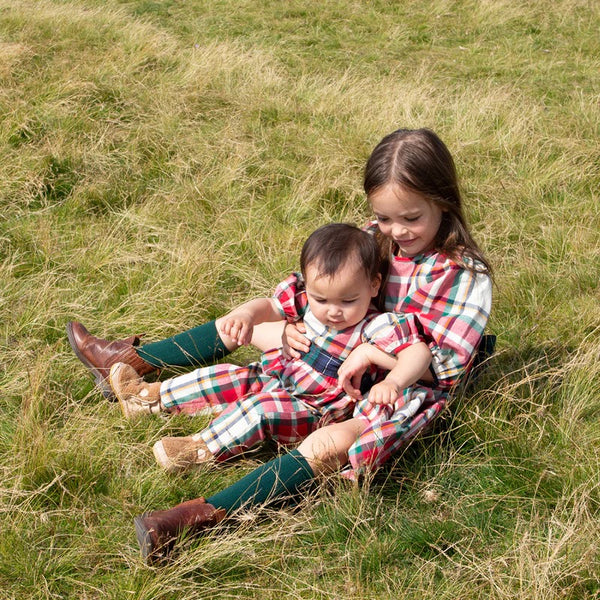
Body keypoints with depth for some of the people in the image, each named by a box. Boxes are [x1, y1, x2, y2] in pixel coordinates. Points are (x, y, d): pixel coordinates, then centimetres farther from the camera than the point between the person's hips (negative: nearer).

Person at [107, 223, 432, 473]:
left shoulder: (374, 328, -26)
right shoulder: (305, 299, -9)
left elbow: (420, 351, -34)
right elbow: (270, 306, 5)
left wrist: (394, 381, -53)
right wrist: (245, 313, -18)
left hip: (313, 409, -7)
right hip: (271, 376, 7)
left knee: (259, 409, -31)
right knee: (221, 379, 4)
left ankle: (201, 450, -23)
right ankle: (148, 397, 17)